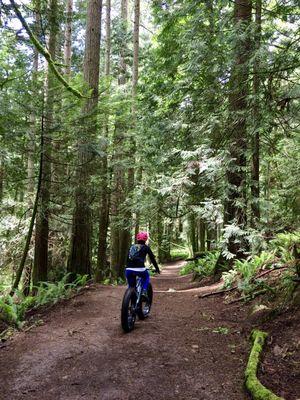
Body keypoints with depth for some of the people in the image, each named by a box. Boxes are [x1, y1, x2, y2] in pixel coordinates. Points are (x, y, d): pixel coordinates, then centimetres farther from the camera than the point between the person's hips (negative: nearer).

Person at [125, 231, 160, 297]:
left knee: (131, 287, 22)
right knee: (146, 277, 29)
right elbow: (152, 258, 16)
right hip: (139, 269, -3)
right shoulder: (145, 247, 12)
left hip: (128, 270, 3)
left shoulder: (132, 246, 24)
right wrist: (157, 269, 27)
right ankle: (144, 292, 12)